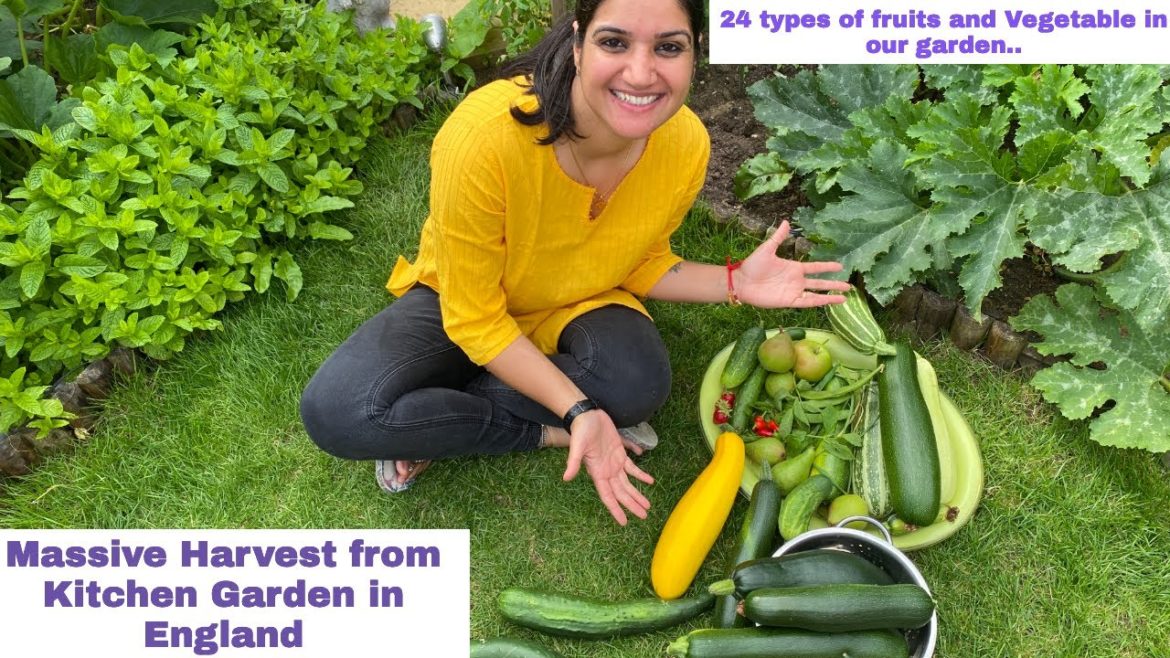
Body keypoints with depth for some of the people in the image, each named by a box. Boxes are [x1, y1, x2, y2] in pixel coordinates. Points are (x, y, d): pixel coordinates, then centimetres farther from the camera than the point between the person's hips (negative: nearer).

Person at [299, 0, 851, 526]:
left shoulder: (686, 145, -21)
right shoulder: (483, 136, -34)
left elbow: (639, 266, -2)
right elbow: (475, 318, -23)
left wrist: (734, 283, -18)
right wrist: (576, 414, -33)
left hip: (576, 306, 3)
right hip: (462, 303, -2)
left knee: (639, 380, -31)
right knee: (334, 410, -25)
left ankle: (429, 424, -9)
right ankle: (549, 433, -9)